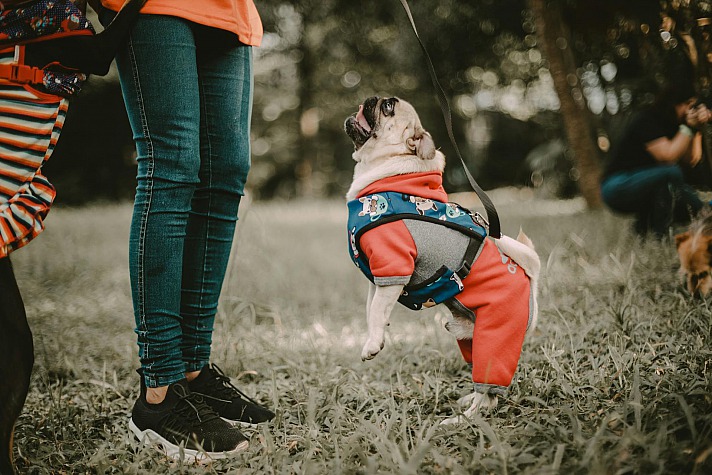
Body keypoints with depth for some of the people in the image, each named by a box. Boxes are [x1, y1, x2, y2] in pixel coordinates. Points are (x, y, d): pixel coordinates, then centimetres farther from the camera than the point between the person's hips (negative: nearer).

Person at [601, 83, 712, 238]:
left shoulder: (670, 124, 10)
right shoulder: (647, 120, -15)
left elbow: (692, 159, 1)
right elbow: (667, 156, -27)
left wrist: (697, 127, -5)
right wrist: (688, 128, -20)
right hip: (618, 186, -9)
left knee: (694, 207, -6)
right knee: (671, 172, -31)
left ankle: (643, 223, 12)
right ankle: (660, 236, -25)